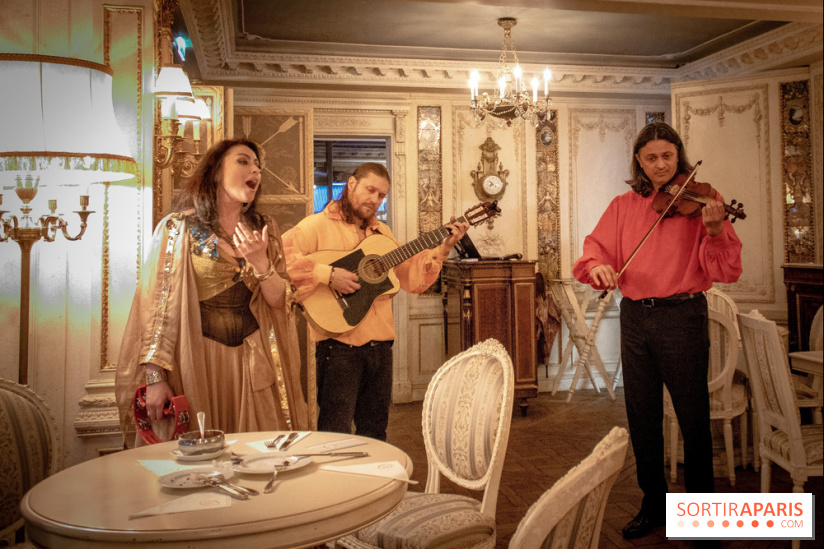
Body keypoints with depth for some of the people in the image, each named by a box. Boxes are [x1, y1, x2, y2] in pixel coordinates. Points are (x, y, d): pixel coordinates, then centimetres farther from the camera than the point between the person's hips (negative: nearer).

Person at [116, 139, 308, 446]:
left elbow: (280, 302, 4)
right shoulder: (179, 228, -4)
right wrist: (155, 377, -13)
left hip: (254, 363, 3)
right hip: (198, 361, -3)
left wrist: (261, 263, -15)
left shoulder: (265, 229, 7)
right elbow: (157, 302, -7)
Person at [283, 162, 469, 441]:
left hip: (380, 345, 6)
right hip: (339, 345, -6)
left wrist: (443, 248, 3)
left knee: (375, 433, 16)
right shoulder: (317, 225, -3)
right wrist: (328, 275, -24)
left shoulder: (382, 233, 18)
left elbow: (413, 279, 14)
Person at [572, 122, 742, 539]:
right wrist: (598, 266, -17)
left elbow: (725, 271, -11)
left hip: (682, 317, -4)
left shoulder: (697, 200, -3)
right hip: (634, 318, 4)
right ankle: (653, 504, 30)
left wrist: (714, 230, -30)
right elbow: (595, 248, 5)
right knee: (642, 418, 13)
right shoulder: (623, 206, 9)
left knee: (693, 419, 4)